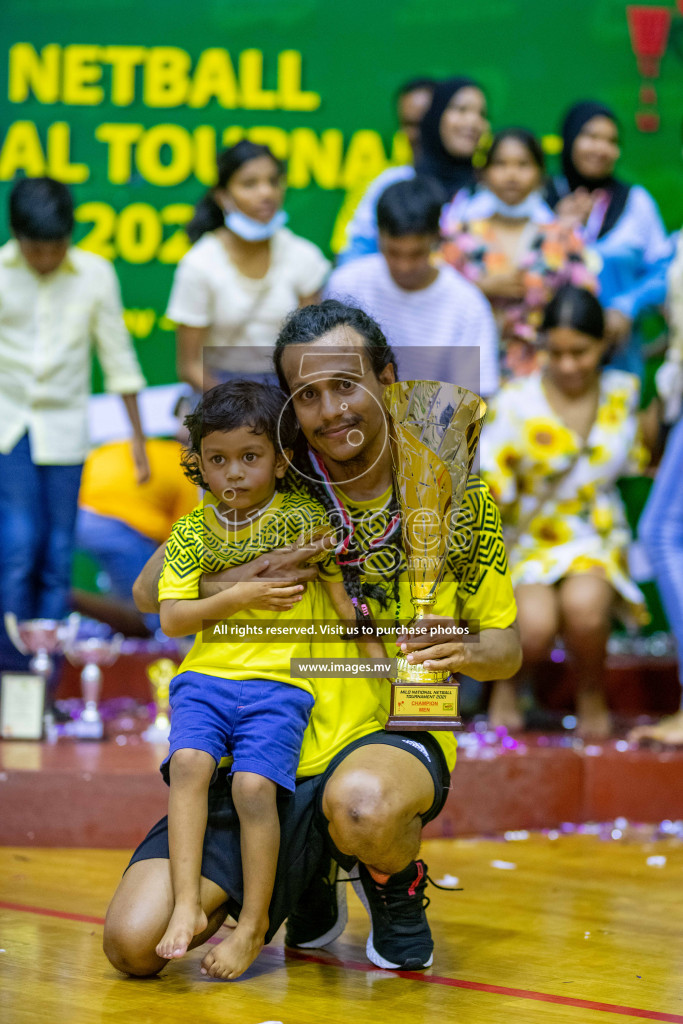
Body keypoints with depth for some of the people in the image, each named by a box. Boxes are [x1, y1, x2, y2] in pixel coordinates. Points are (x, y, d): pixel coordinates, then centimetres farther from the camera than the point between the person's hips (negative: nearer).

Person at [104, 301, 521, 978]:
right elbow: (150, 591, 5)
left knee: (361, 803, -41)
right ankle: (310, 888, 17)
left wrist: (469, 652, -17)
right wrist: (237, 585, -15)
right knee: (134, 942, -14)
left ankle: (398, 893, -1)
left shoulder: (455, 497, -1)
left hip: (392, 735, -2)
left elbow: (505, 645, 8)